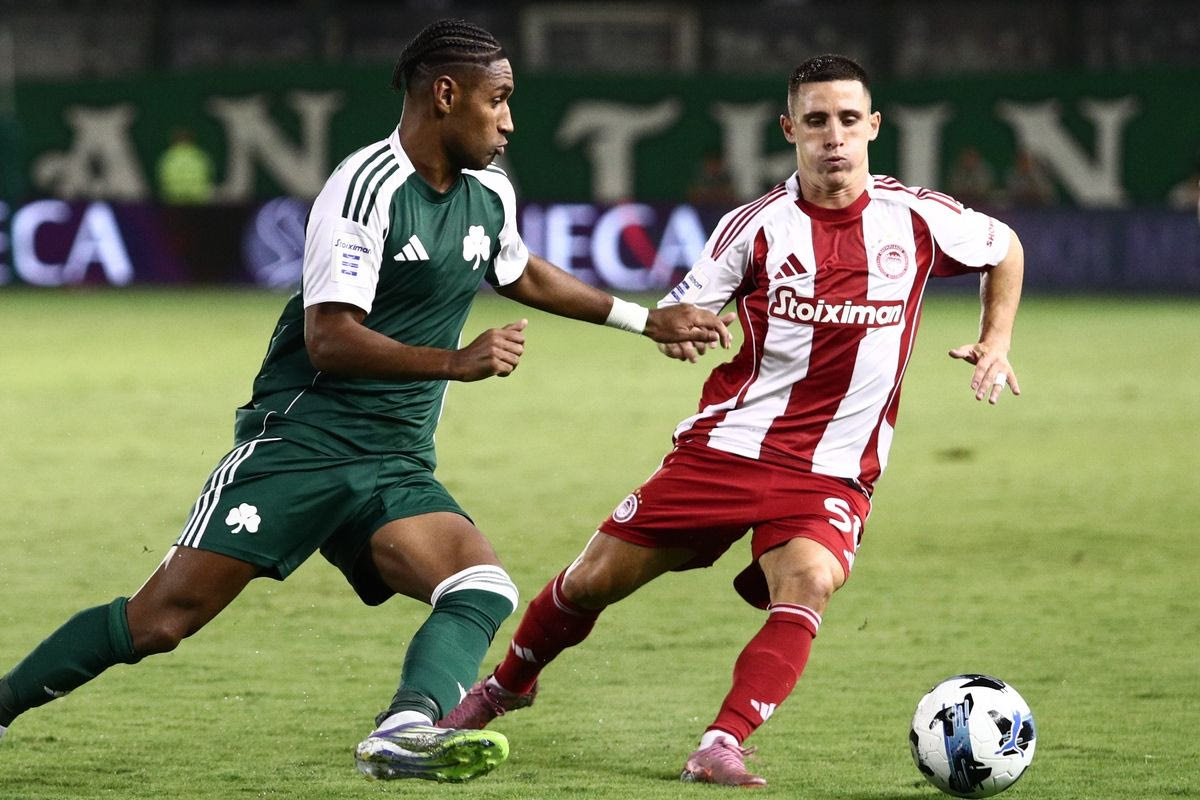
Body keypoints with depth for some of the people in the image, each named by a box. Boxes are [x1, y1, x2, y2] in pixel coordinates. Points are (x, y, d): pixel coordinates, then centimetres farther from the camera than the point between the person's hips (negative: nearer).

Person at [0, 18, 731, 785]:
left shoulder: (490, 194, 11)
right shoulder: (366, 188, -15)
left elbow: (524, 275, 34)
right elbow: (328, 339, -22)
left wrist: (646, 319, 34)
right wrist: (456, 362, -29)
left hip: (396, 467, 7)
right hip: (299, 443, -7)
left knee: (484, 590, -21)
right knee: (161, 620, -10)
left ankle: (405, 732, -41)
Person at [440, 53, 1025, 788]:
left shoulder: (916, 218, -3)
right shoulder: (758, 226, -5)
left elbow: (1005, 247, 17)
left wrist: (996, 343, 4)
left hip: (831, 473, 0)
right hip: (726, 446, 1)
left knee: (808, 585, -32)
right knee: (594, 581, 4)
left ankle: (721, 748, -32)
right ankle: (507, 686, 33)